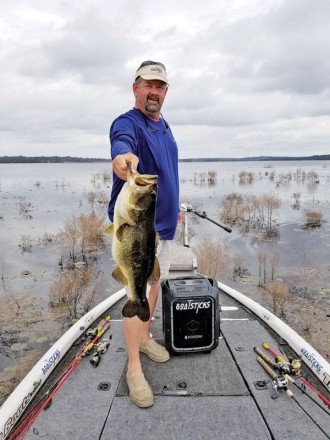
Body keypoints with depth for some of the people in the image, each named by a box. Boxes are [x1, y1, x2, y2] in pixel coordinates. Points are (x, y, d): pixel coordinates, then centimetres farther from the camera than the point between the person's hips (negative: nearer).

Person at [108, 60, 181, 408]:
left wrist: (173, 206, 25)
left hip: (163, 221, 9)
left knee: (154, 282, 18)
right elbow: (122, 142, -39)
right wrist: (125, 155, -62)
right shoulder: (127, 123, -14)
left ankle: (144, 338, 37)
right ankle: (134, 368, 7)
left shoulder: (164, 127, 13)